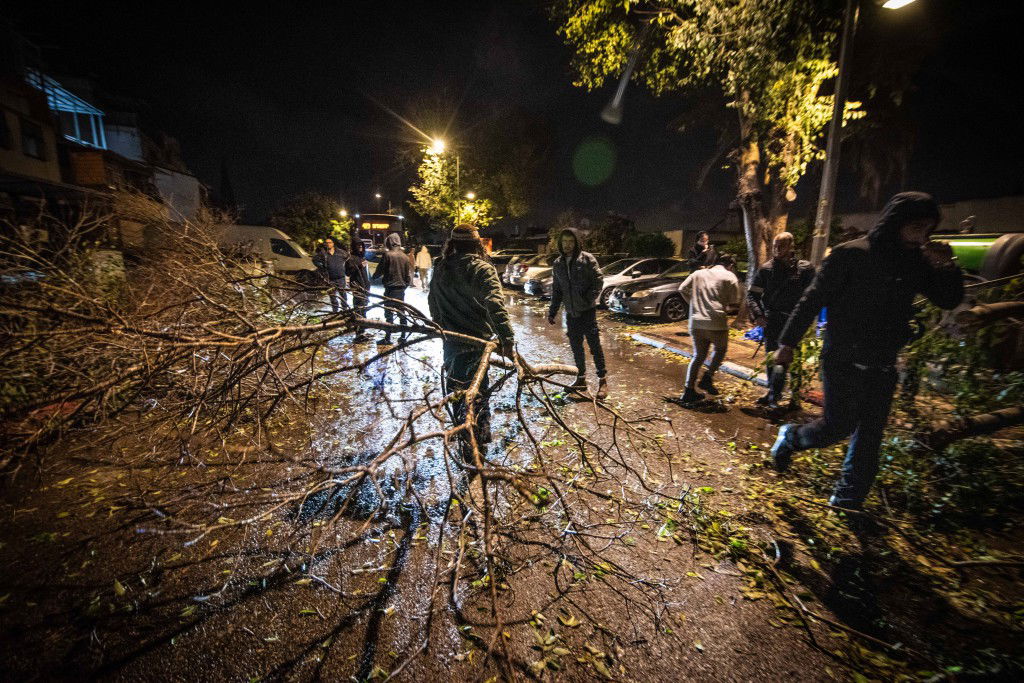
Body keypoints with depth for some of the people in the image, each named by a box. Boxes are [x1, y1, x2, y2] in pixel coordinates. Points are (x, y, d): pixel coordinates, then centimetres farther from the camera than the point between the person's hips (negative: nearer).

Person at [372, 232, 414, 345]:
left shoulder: (387, 255, -11)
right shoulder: (405, 256, 2)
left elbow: (379, 271, -6)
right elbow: (409, 274, 5)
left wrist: (374, 276, 15)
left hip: (390, 289, -5)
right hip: (401, 289, 5)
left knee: (389, 313, 1)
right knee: (401, 313, 14)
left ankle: (388, 338, 4)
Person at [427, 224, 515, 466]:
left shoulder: (440, 269, 5)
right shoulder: (481, 269, -14)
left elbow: (432, 303, 16)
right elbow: (494, 304, -29)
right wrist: (506, 338, -32)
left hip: (450, 344, 6)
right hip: (477, 343, -5)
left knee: (456, 391, 19)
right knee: (478, 392, 9)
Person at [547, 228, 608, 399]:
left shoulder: (587, 259, -4)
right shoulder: (558, 264, 11)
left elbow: (599, 279, -5)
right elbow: (556, 290, 15)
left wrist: (590, 298, -16)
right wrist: (552, 311, 11)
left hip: (587, 310, -5)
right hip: (571, 312, 5)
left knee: (594, 345, -4)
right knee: (576, 346, 11)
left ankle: (603, 380, 4)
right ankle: (581, 378, 23)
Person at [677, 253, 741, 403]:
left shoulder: (698, 273, 14)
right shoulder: (730, 277, 2)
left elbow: (682, 289, 8)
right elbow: (734, 303, -2)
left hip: (696, 322, 4)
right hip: (717, 322, -4)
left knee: (698, 355, 15)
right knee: (721, 349, 22)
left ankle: (688, 390, 10)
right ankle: (707, 378, 6)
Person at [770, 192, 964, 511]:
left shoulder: (917, 261, 7)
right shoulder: (851, 254, -10)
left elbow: (949, 301, 13)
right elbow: (813, 299, -10)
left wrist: (946, 267, -6)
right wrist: (788, 343, -11)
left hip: (882, 365, 6)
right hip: (843, 360, -6)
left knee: (869, 439, 8)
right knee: (838, 425, -6)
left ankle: (846, 503, 22)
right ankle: (790, 437, 25)